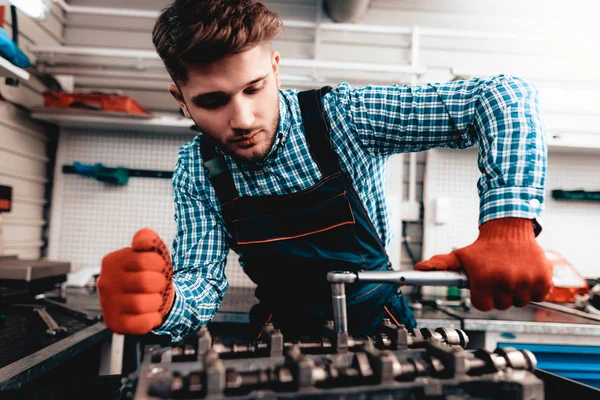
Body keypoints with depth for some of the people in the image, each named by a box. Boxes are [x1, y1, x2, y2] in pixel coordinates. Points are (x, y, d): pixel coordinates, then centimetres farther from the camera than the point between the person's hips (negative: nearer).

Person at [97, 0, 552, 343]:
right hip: (282, 329, 2)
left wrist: (508, 226, -39)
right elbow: (202, 278, -13)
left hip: (374, 322, -1)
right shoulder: (196, 171, -12)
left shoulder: (342, 115, -22)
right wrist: (160, 301, -37)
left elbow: (506, 96, -24)